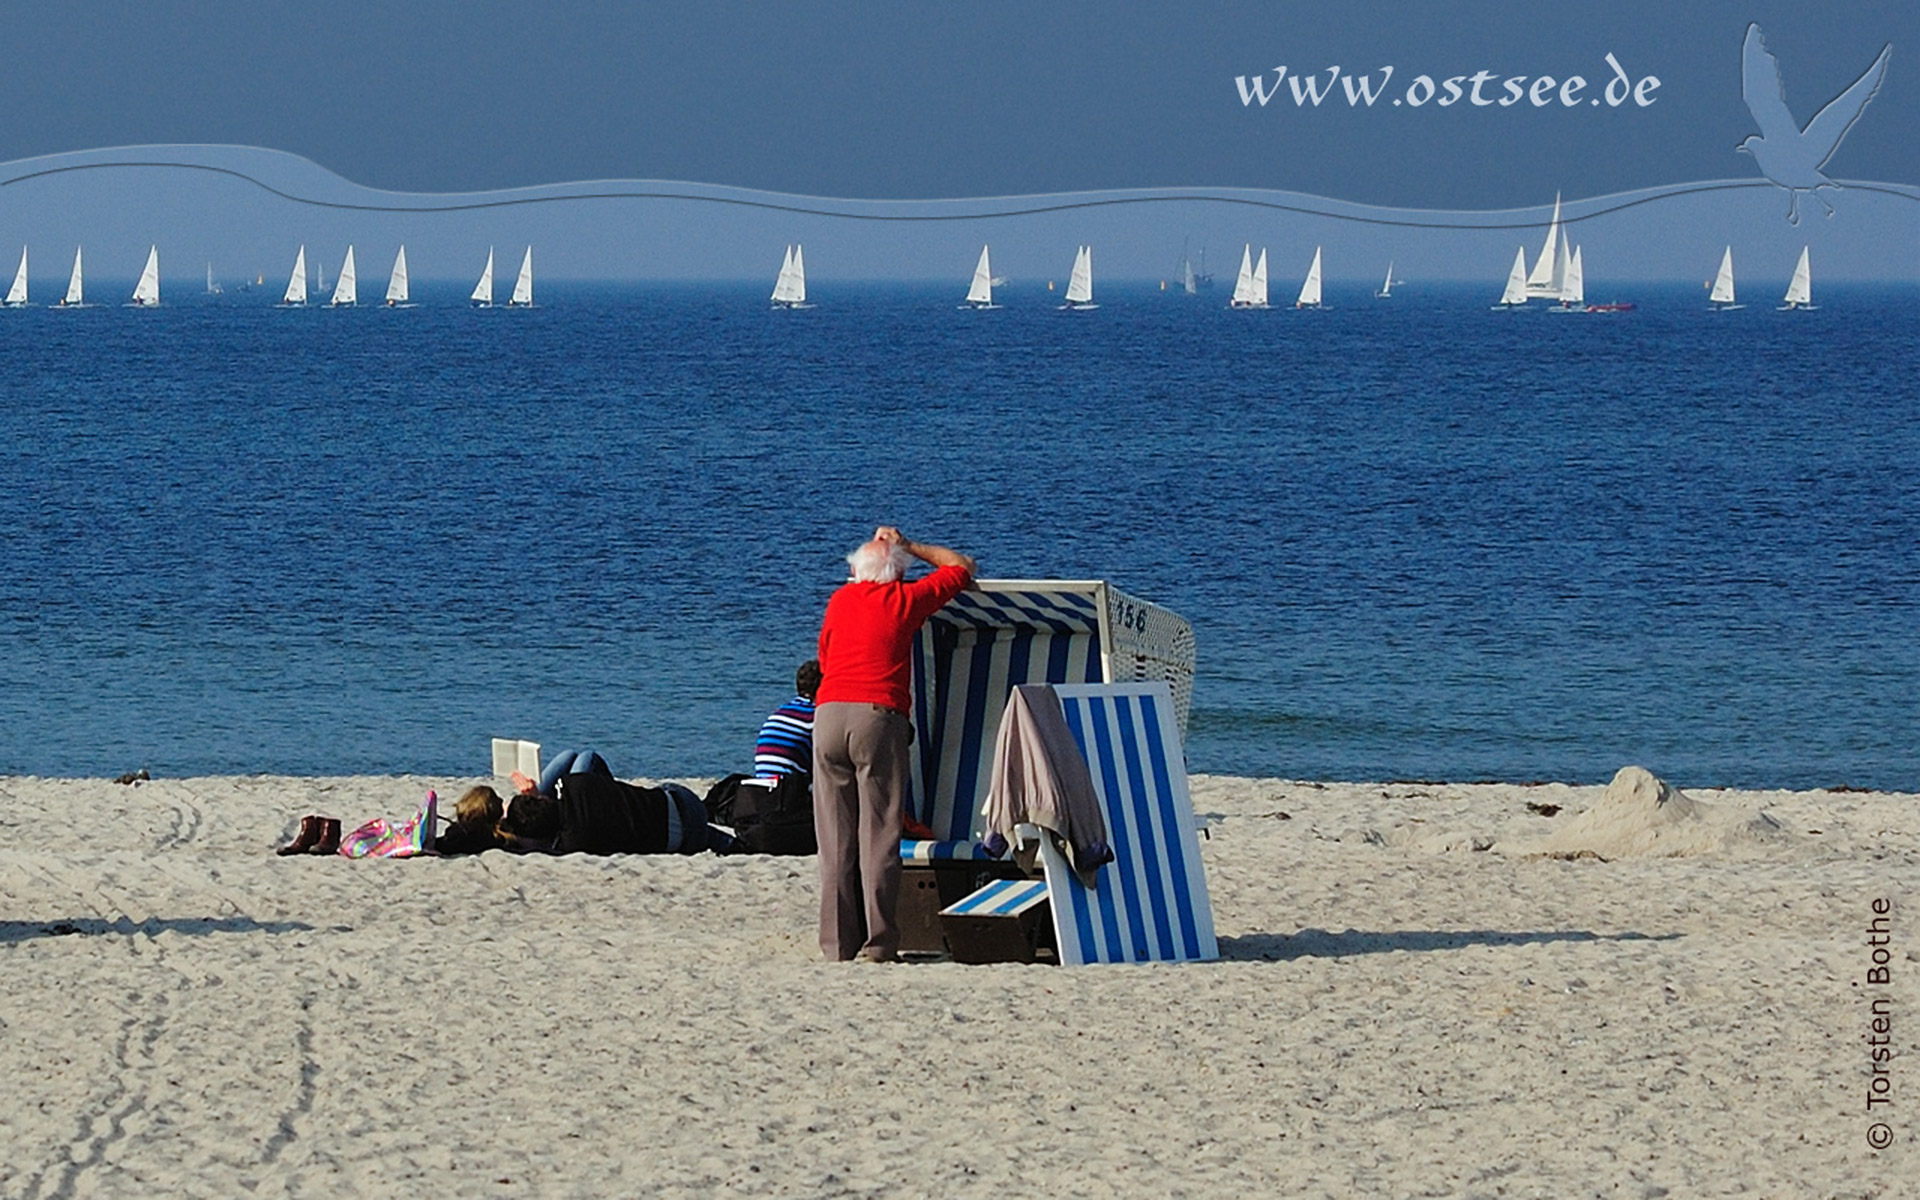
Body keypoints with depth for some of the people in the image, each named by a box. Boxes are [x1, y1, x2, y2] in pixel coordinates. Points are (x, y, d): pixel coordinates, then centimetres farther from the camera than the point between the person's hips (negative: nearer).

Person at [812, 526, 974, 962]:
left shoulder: (840, 600, 20)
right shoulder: (905, 599, 10)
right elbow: (961, 567, 25)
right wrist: (908, 546, 34)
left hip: (828, 713, 3)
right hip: (879, 715, -3)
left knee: (835, 840, 4)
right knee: (878, 835, -3)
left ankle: (838, 943, 2)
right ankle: (877, 943, -8)